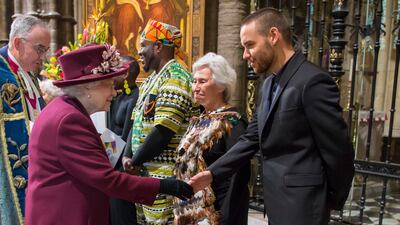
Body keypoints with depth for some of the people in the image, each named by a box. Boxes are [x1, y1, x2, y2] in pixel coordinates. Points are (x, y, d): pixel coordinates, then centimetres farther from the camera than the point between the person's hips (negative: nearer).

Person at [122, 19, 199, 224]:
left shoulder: (175, 77, -16)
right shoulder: (150, 80, 14)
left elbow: (164, 131, -23)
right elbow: (137, 123, 14)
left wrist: (135, 161, -11)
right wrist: (127, 155, -1)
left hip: (164, 175, -9)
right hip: (145, 171, 9)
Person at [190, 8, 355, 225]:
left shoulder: (312, 81, -19)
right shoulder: (269, 84, 8)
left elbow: (339, 151, -16)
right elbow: (251, 138, 8)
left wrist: (334, 201, -2)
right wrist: (212, 173, 2)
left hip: (300, 204, -8)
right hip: (276, 200, 8)